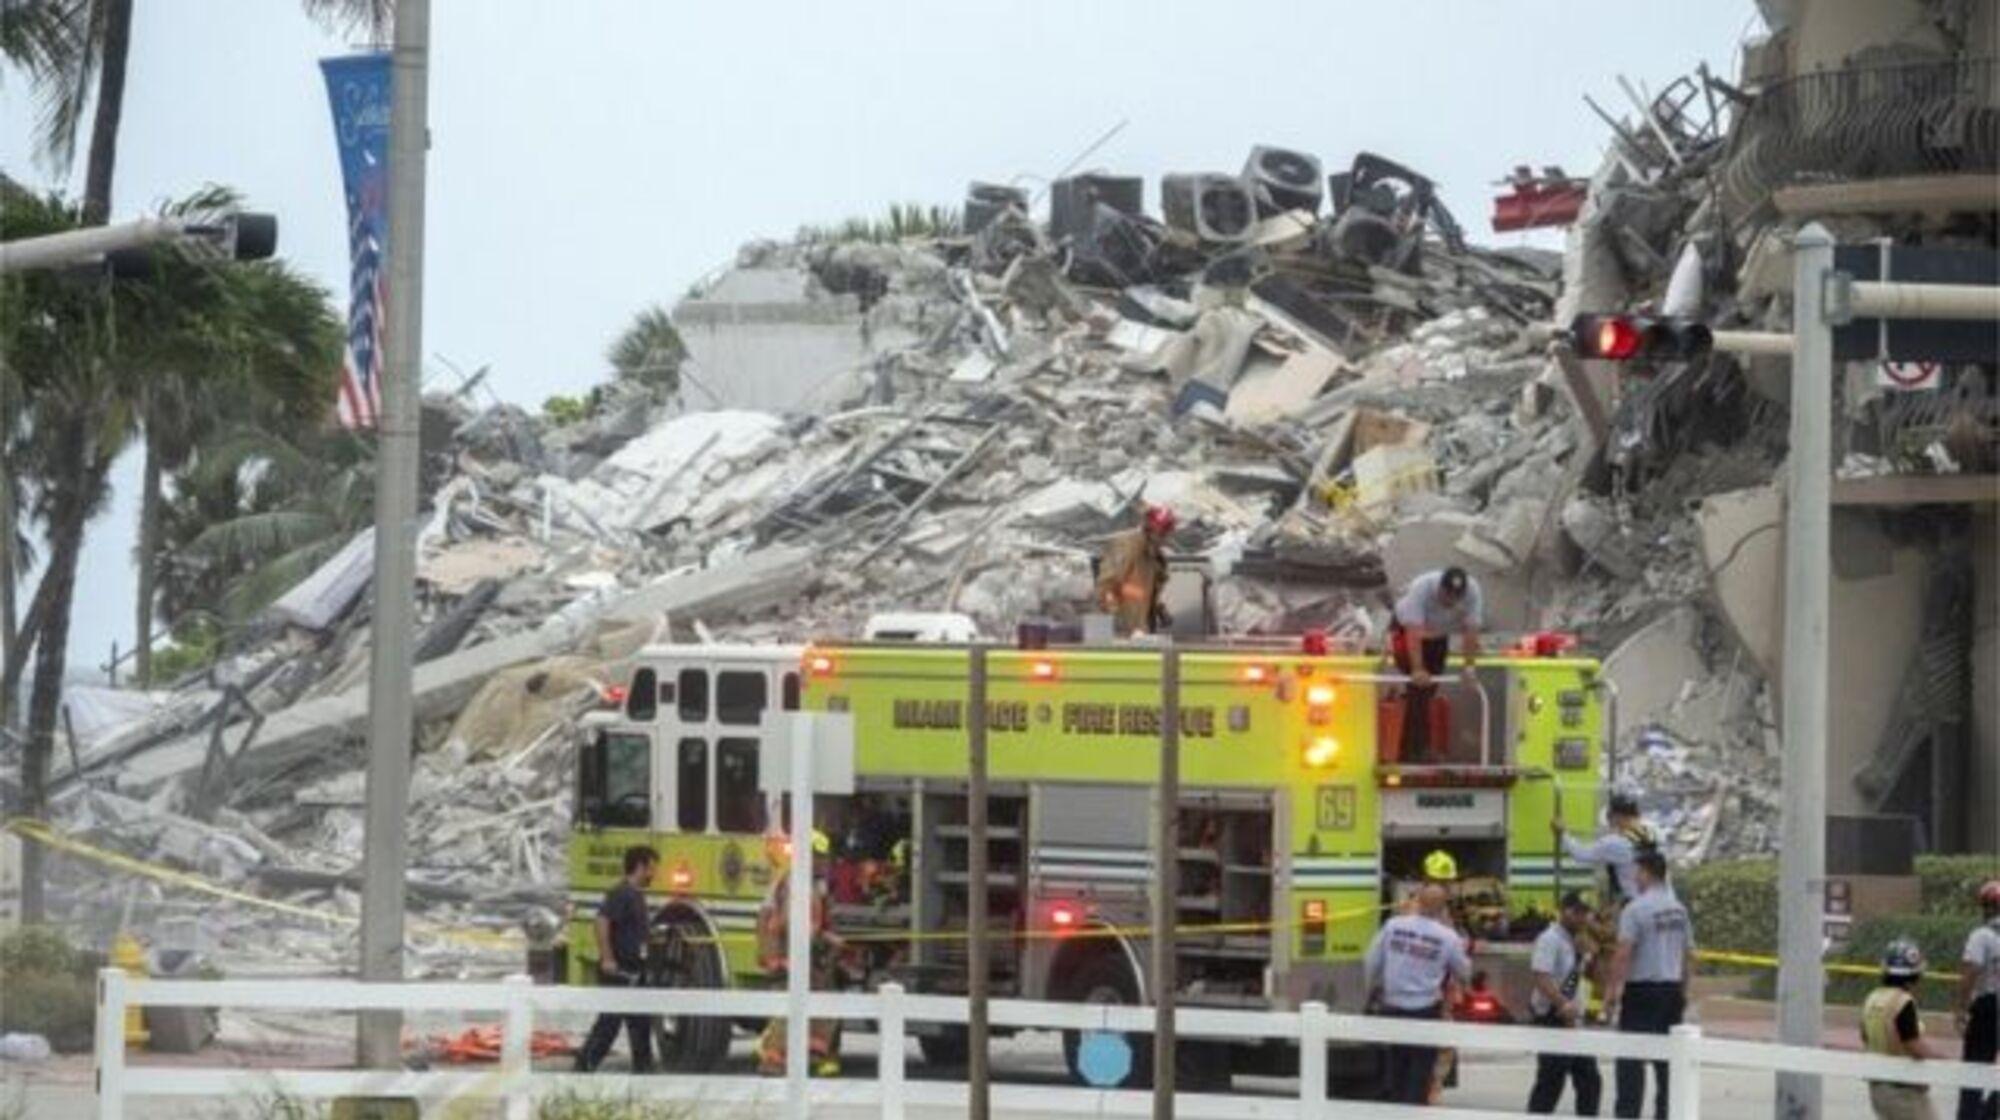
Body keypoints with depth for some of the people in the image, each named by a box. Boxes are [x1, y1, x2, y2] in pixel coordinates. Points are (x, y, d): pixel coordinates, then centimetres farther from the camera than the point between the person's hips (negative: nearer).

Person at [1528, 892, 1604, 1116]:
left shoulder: (1574, 942, 14)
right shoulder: (1550, 940, -14)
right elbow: (1542, 979, -25)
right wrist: (1563, 1005, -35)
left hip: (1572, 1021, 9)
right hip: (1552, 1020, -9)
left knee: (1589, 1080, 10)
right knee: (1550, 1082, -9)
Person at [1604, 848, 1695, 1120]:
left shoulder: (1636, 909, -12)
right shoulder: (1679, 910, 10)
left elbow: (1623, 954, -17)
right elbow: (1689, 954, 14)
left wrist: (1611, 991, -13)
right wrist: (1683, 991, 22)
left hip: (1642, 988, -6)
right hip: (1672, 988, 6)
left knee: (1631, 1060, -4)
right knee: (1667, 1059, 10)